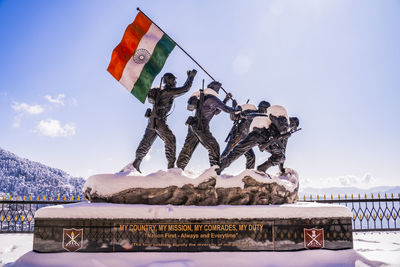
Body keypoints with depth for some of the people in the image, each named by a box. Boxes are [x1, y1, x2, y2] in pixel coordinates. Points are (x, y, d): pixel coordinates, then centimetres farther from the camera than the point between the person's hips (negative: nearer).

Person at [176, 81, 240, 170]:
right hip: (200, 127, -9)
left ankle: (178, 168, 20)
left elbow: (216, 112, 27)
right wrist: (236, 109, 9)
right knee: (213, 147, -1)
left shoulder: (203, 97, 21)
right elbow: (226, 109, -8)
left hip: (192, 126, 9)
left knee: (188, 149, 14)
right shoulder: (212, 98, -8)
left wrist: (225, 100, 26)